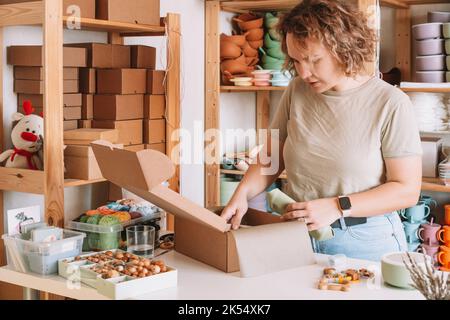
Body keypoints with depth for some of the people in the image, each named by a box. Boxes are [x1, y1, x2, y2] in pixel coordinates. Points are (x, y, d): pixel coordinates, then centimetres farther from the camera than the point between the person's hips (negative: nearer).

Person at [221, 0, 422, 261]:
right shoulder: (296, 91, 4)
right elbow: (270, 159, 10)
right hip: (297, 234, 3)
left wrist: (337, 207, -18)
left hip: (364, 241, -3)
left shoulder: (391, 103, -9)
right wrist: (242, 193, -8)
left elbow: (407, 190, -9)